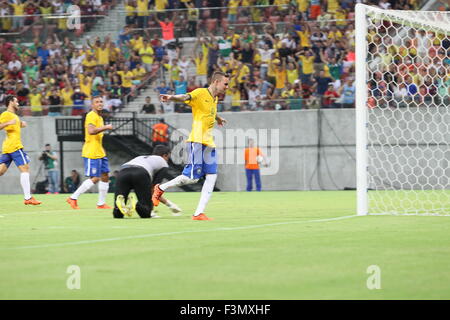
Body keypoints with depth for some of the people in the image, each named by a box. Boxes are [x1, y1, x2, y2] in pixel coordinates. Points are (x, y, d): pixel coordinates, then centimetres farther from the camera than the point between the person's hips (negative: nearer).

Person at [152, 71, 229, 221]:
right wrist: (171, 97, -49)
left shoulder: (215, 98, 19)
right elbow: (185, 97, -27)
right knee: (192, 177, -14)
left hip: (209, 143, 9)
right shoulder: (201, 93, -8)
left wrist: (218, 119, 64)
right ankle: (160, 188, 9)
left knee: (212, 176, -2)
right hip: (197, 140, -9)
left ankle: (199, 213, 0)